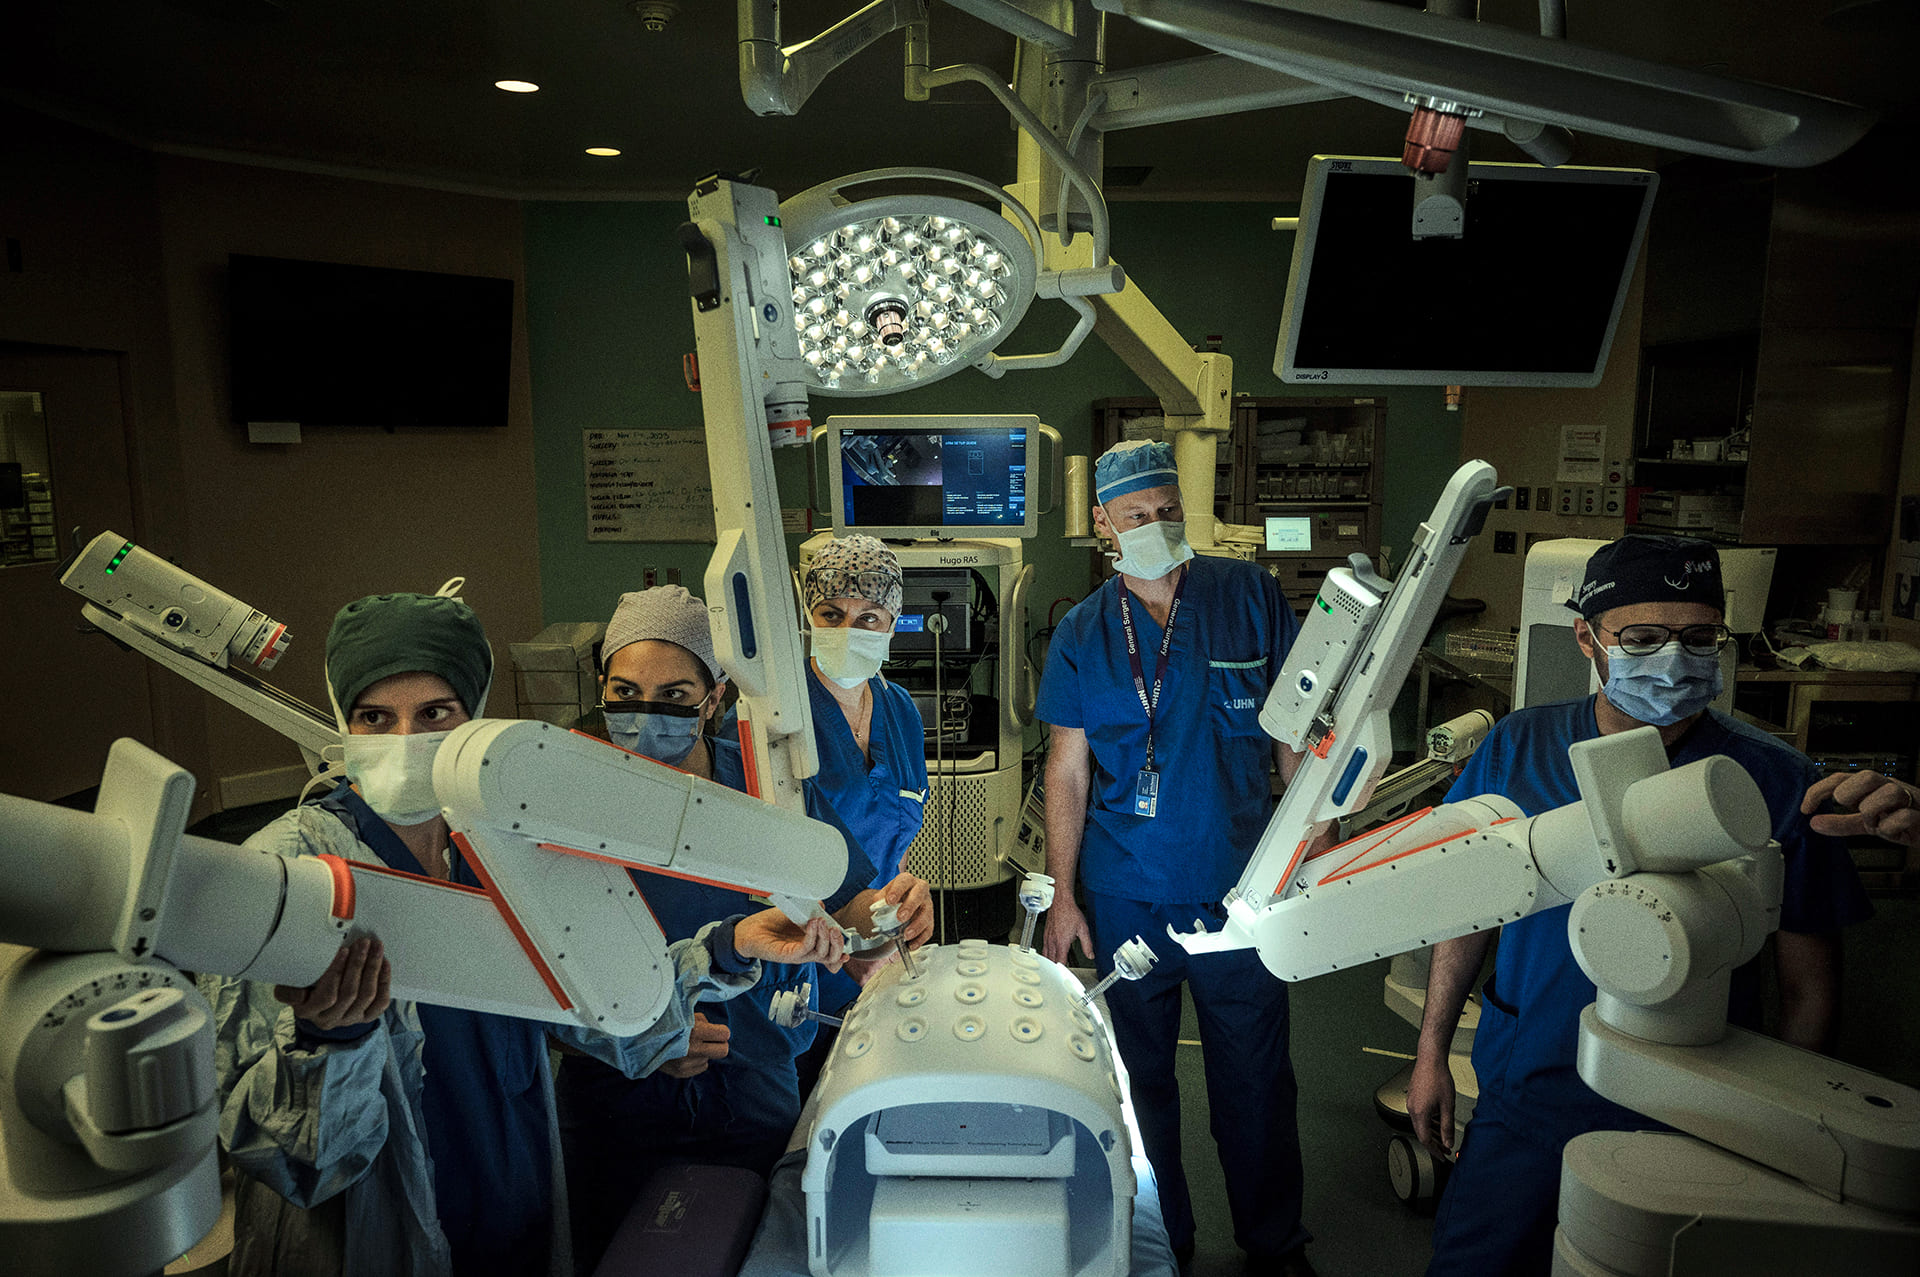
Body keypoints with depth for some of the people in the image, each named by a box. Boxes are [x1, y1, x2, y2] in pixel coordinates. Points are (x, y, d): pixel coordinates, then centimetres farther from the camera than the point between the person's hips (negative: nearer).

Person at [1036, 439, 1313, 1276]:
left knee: (1255, 1078, 13)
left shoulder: (1250, 596, -2)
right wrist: (1062, 895, -1)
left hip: (1238, 887, 0)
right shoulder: (1081, 633, 0)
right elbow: (1067, 769, 2)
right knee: (1141, 1075, 15)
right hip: (1126, 898, 1)